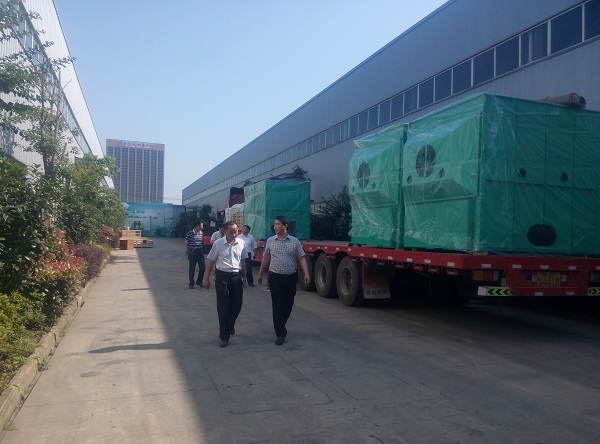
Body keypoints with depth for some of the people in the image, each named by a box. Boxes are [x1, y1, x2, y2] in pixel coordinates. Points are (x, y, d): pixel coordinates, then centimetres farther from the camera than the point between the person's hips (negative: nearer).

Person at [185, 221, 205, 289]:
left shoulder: (201, 233, 7)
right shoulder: (189, 233, -8)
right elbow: (186, 244, -3)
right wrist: (188, 251, -8)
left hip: (200, 252, 4)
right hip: (192, 252, -4)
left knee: (202, 267, 2)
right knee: (192, 268, 4)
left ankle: (199, 281, 20)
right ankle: (191, 283, 15)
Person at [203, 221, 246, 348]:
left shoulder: (241, 243, 2)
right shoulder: (218, 243, -7)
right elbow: (210, 261, -1)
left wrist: (244, 276, 17)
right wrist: (206, 278, -1)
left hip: (237, 277, 3)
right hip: (222, 277, -3)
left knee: (237, 305, 11)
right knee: (223, 308, 2)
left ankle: (230, 324, 42)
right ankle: (224, 336, 12)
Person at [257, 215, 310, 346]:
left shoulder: (295, 241, -1)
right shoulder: (270, 241, 2)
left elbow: (301, 258, -3)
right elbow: (265, 259, 11)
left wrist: (306, 274, -14)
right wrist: (260, 274, 14)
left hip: (291, 277, 1)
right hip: (275, 277, -1)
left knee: (288, 305, 12)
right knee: (277, 306, -3)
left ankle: (280, 326, 34)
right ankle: (280, 334, 2)